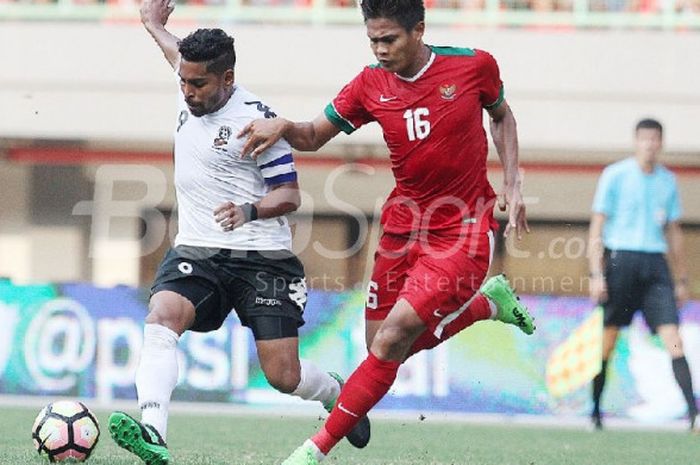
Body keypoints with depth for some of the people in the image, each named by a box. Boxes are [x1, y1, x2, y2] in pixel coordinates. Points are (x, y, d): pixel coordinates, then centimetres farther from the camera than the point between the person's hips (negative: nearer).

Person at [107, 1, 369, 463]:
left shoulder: (256, 119, -14)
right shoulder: (192, 92, 5)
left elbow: (289, 195, -9)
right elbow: (184, 56, 32)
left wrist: (249, 211, -28)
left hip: (262, 259, -5)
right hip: (196, 252, 5)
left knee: (284, 376, -6)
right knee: (161, 319, -26)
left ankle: (337, 394, 31)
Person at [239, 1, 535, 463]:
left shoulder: (474, 65, -10)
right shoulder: (371, 85, -4)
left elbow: (502, 116, 10)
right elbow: (315, 135, 6)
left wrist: (512, 183, 0)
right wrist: (283, 126, -17)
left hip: (462, 231, -5)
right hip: (403, 227, 5)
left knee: (392, 340, -17)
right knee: (383, 347, 8)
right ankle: (489, 302, 30)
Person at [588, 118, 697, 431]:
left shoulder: (667, 181, 13)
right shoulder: (615, 175, 0)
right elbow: (597, 227, -2)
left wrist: (682, 279, 18)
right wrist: (596, 274, -9)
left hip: (655, 264, 3)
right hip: (620, 259, -3)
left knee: (672, 336, -9)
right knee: (607, 340, 1)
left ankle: (693, 411, -15)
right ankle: (595, 410, 13)